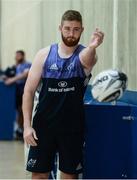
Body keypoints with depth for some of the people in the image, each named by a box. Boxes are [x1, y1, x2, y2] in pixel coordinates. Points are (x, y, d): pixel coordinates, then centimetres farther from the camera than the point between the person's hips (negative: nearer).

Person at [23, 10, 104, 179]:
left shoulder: (85, 55, -6)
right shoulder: (45, 54, -1)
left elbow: (87, 58, -33)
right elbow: (29, 91, 0)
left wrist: (92, 47, -58)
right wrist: (27, 125, -9)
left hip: (72, 127, -1)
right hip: (43, 125, 1)